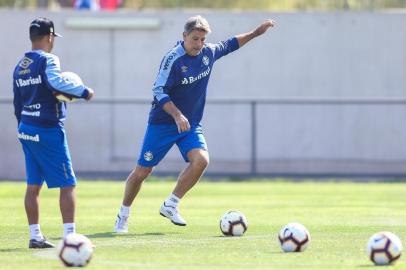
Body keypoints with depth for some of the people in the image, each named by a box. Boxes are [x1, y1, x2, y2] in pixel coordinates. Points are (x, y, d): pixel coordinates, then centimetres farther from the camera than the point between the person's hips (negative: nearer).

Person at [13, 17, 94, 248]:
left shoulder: (20, 66, 13)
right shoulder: (48, 60, -11)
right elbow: (56, 82, -31)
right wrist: (83, 91, -21)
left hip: (26, 128, 8)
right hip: (48, 130, -8)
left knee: (33, 185, 11)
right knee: (68, 184, -4)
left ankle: (35, 236, 12)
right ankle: (69, 236, -10)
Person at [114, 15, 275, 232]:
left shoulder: (208, 53, 0)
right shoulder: (173, 59, -19)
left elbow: (230, 45, 21)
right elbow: (158, 92, -23)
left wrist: (256, 33, 22)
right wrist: (177, 115, -34)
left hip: (191, 125, 5)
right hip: (163, 123, -5)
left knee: (201, 159, -22)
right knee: (142, 171, 0)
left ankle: (170, 206, -9)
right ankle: (123, 215, 21)